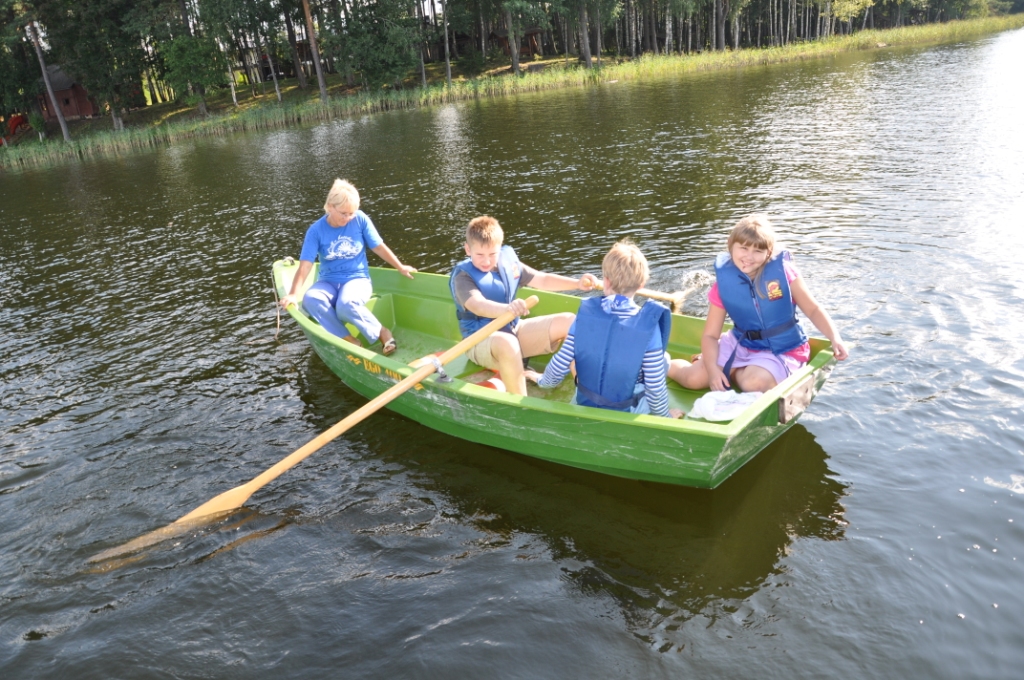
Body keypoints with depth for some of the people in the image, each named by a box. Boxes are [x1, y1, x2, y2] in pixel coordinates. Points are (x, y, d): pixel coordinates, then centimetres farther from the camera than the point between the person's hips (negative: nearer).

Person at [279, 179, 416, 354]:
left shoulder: (360, 219, -6)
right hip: (328, 282, 2)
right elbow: (305, 265, -12)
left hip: (357, 279, -2)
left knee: (346, 304, -37)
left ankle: (381, 332, -13)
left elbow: (379, 247, 4)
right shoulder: (316, 230, -7)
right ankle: (349, 340, -26)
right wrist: (293, 294, -23)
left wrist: (400, 267, 7)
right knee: (310, 299, -33)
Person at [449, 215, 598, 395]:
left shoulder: (508, 262, 1)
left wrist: (577, 283, -11)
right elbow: (477, 305, -37)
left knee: (568, 321, -8)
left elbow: (542, 280, 5)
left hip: (515, 329, 7)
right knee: (506, 343, -44)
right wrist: (507, 308, -57)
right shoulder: (463, 276, -17)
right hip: (481, 341, -7)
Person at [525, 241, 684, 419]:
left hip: (583, 405, 4)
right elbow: (655, 386, -18)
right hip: (625, 415, -4)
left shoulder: (586, 313, -15)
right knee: (663, 360, 16)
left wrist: (543, 380, 14)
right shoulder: (648, 325, -23)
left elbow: (560, 364, -8)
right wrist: (665, 415, 2)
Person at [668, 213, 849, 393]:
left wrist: (835, 338, -21)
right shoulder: (723, 284, -10)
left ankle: (734, 372, 1)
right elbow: (710, 335, -7)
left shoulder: (783, 271, -15)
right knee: (695, 378, -14)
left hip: (781, 351, -2)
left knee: (753, 383, -33)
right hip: (740, 345, 2)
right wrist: (712, 368, -23)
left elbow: (813, 310, -5)